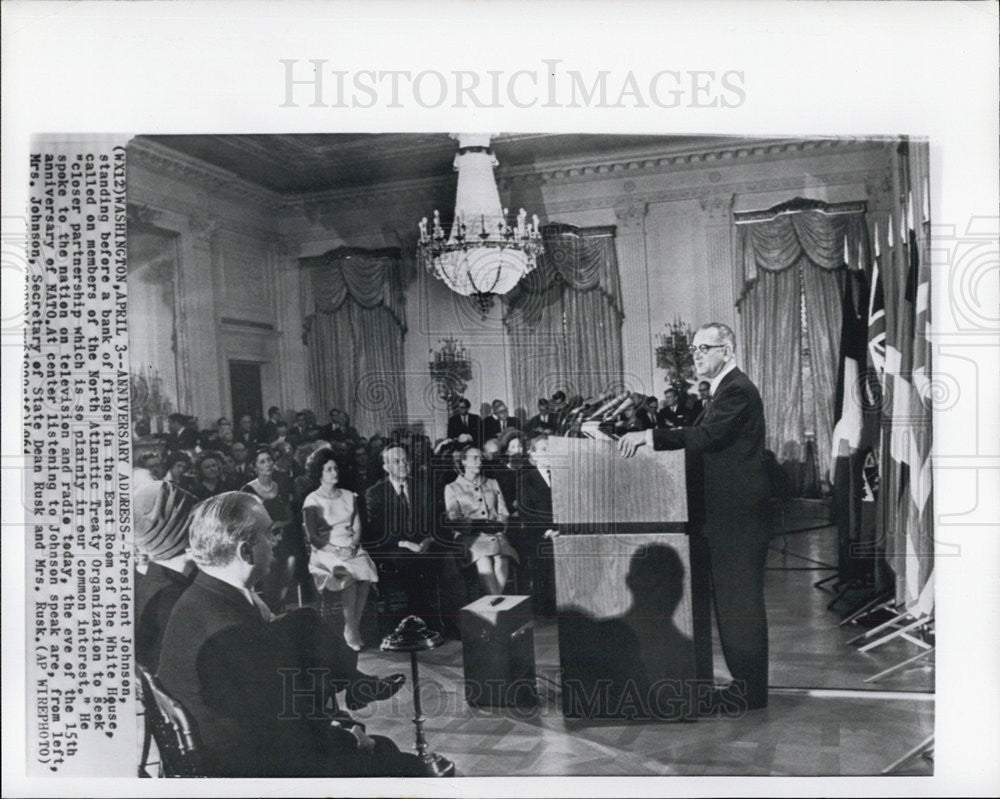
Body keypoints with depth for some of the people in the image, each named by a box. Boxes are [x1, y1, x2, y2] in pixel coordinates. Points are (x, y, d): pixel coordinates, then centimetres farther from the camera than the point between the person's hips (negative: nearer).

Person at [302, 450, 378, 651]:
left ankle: (354, 627, -19)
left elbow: (357, 527, 12)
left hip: (351, 549, 4)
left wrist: (353, 545, -7)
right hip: (326, 552, -4)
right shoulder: (312, 501, 1)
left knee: (365, 574, -27)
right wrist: (336, 550, -15)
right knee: (347, 576, -32)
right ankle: (351, 629, -21)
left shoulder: (349, 497, 16)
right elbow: (313, 538, -4)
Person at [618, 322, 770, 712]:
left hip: (739, 515, -10)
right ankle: (743, 680, 25)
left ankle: (750, 689, 9)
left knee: (741, 601, -2)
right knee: (729, 600, 15)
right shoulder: (723, 390, 18)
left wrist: (650, 436, -22)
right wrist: (648, 438, 1)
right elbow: (704, 439, 13)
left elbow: (705, 437, -25)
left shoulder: (738, 390, -15)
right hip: (724, 514, 10)